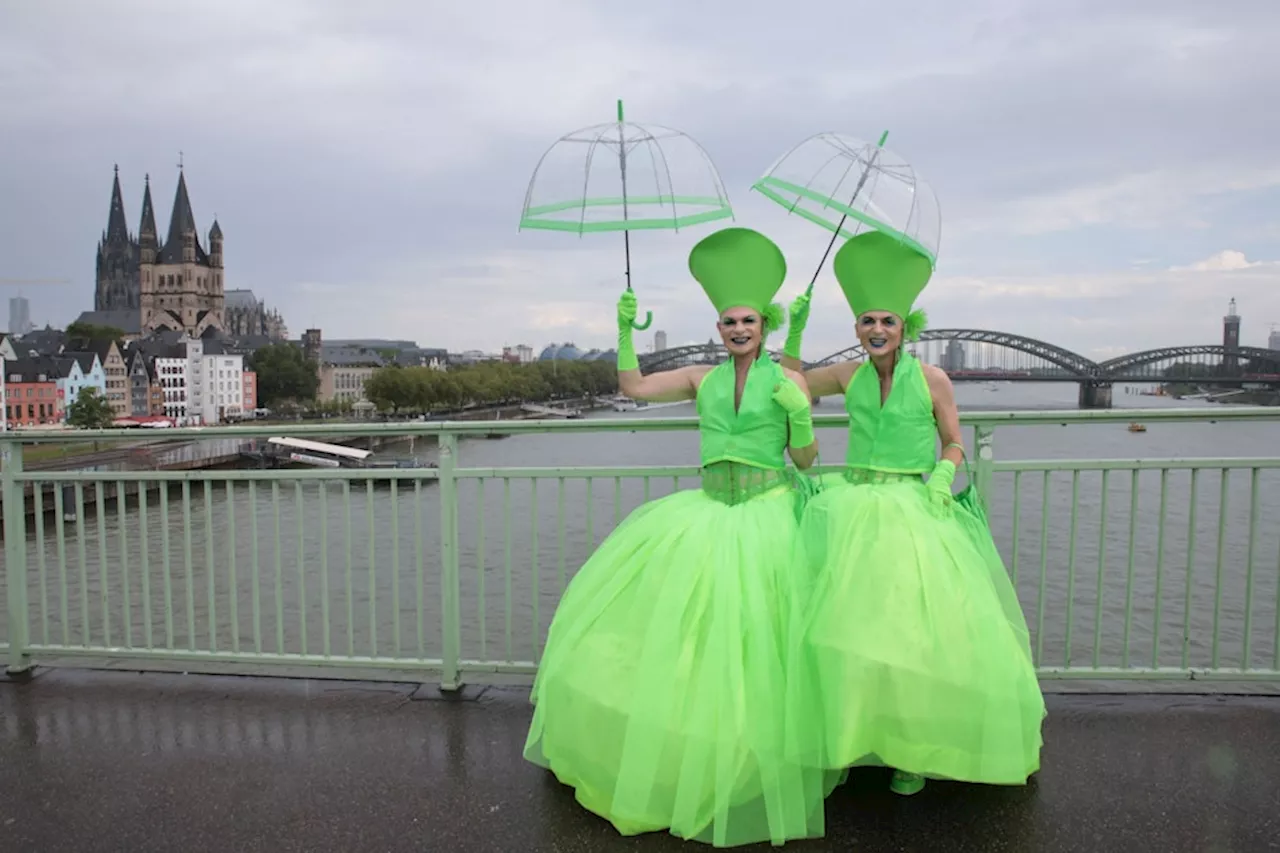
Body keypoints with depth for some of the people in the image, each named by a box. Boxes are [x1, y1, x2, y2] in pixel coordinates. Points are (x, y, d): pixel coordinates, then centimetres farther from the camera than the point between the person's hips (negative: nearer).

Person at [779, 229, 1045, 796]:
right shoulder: (850, 376, 7)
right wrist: (794, 329, 10)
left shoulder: (932, 379, -1)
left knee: (915, 630, -4)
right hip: (854, 509, 3)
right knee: (850, 626, -6)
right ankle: (852, 736, 9)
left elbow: (954, 444, 8)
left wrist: (942, 474, -12)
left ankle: (913, 748, 12)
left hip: (916, 512, -2)